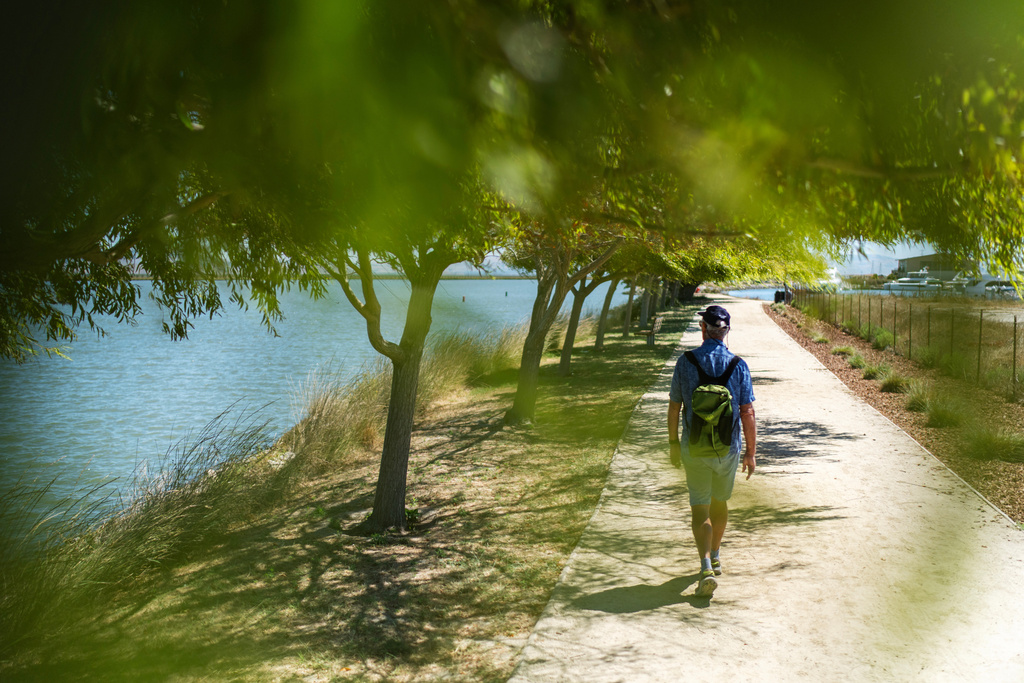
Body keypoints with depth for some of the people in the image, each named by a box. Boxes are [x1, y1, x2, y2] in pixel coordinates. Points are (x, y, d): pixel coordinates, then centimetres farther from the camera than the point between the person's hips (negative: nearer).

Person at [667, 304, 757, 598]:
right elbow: (747, 412, -7)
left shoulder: (685, 362, -7)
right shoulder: (738, 365, -7)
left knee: (700, 508, 1)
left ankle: (707, 568, -15)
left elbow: (674, 406, -1)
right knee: (720, 501, 22)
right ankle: (715, 556, 38)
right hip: (728, 448, 2)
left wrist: (673, 443, 11)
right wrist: (751, 451, 2)